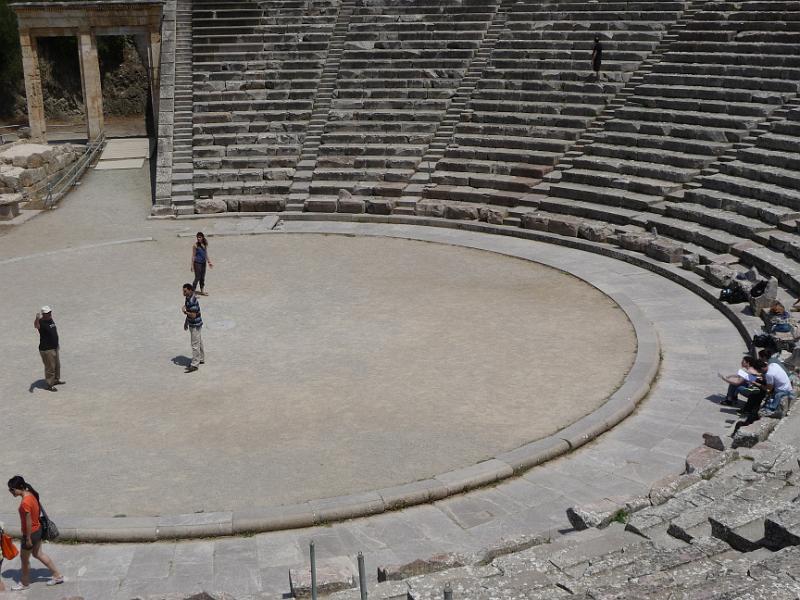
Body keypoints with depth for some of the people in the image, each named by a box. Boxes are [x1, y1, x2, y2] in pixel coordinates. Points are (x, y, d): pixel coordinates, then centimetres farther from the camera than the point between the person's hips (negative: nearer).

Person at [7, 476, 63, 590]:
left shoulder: (25, 502, -30)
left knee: (24, 558, 13)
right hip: (37, 530, 9)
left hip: (31, 533, -9)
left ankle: (25, 583, 34)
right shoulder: (30, 494, -2)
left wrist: (28, 538, -15)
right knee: (38, 554, 23)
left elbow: (28, 522, -25)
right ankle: (57, 575, 30)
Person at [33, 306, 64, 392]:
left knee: (57, 365, 23)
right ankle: (48, 385, 11)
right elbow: (36, 325, -46)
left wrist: (56, 343, 27)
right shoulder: (41, 322, -21)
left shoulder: (51, 320, 5)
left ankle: (56, 380, 42)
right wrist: (37, 318, -68)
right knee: (50, 367, -2)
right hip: (46, 349, -9)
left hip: (54, 347, 9)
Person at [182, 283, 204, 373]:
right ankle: (201, 359, 34)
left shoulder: (192, 301, -27)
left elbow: (193, 315, -28)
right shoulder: (187, 298, 6)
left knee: (195, 344, -6)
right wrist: (186, 322, 18)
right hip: (192, 324, 10)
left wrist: (184, 311, -16)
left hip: (195, 325, -10)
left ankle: (195, 365, -3)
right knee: (199, 342, 21)